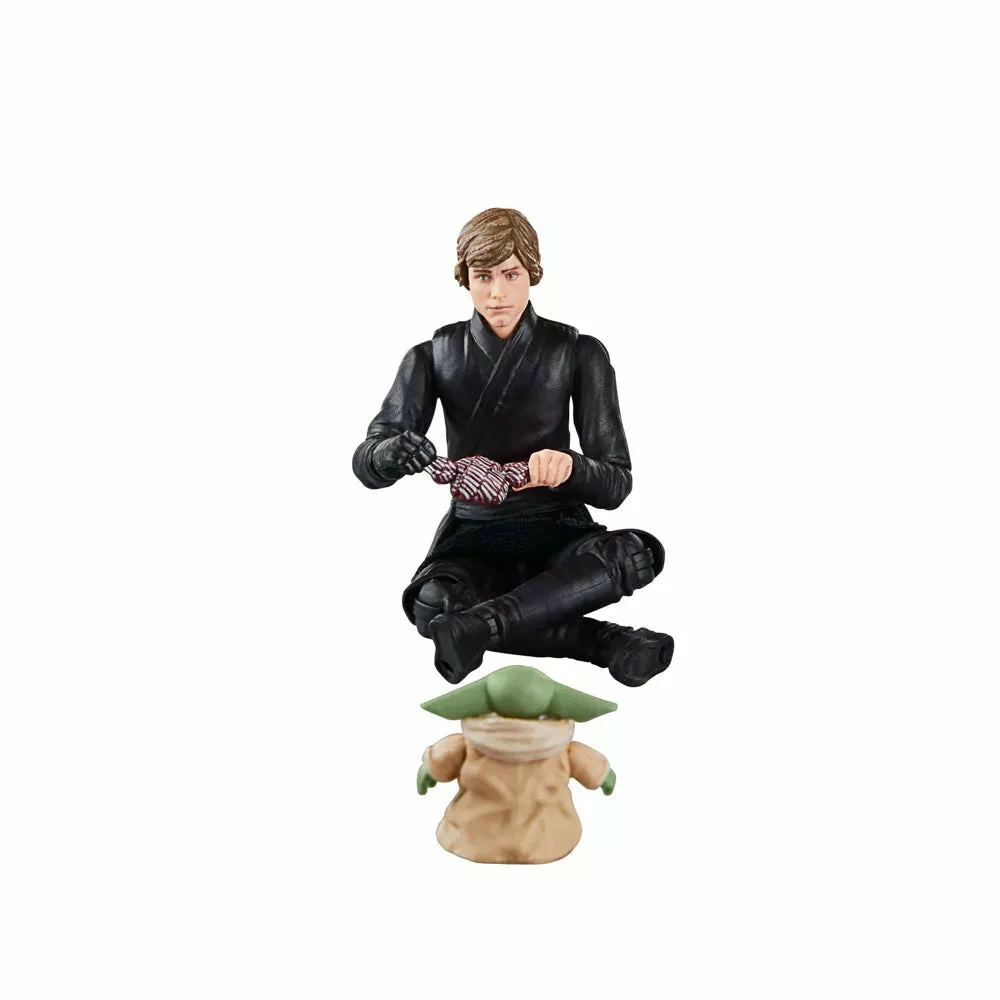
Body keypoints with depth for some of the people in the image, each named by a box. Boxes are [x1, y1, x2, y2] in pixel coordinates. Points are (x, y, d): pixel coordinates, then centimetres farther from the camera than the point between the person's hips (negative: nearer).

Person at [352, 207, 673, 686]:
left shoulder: (579, 354, -2)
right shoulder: (434, 356, 2)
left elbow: (616, 484, -5)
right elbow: (366, 463, -6)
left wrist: (569, 464, -29)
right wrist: (394, 453, -32)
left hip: (558, 534, 0)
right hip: (472, 538, 0)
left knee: (636, 552, -33)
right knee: (429, 602, -35)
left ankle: (478, 625, -34)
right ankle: (611, 642, -26)